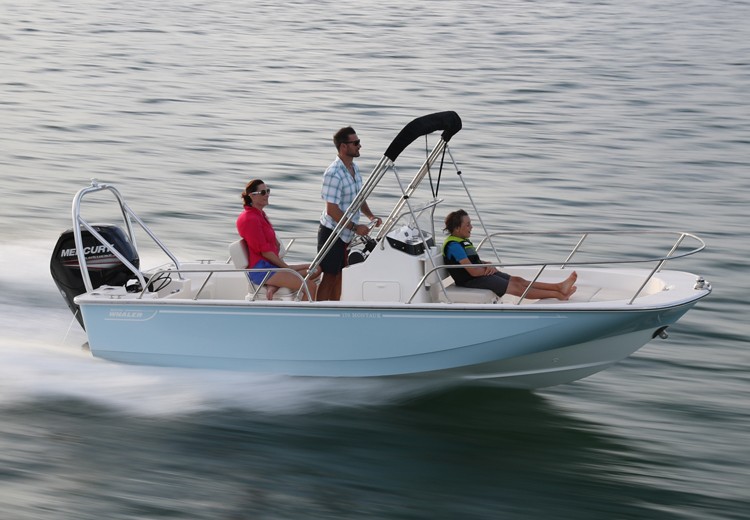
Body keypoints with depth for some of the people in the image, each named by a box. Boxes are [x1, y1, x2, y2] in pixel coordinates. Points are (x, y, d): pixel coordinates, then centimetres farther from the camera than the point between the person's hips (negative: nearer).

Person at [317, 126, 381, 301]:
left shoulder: (354, 168, 6)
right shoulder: (333, 173, -23)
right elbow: (332, 209, -24)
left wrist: (370, 215, 2)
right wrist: (355, 227, -24)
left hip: (346, 234, 9)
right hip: (332, 233, -9)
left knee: (338, 274, 15)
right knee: (329, 276, -3)